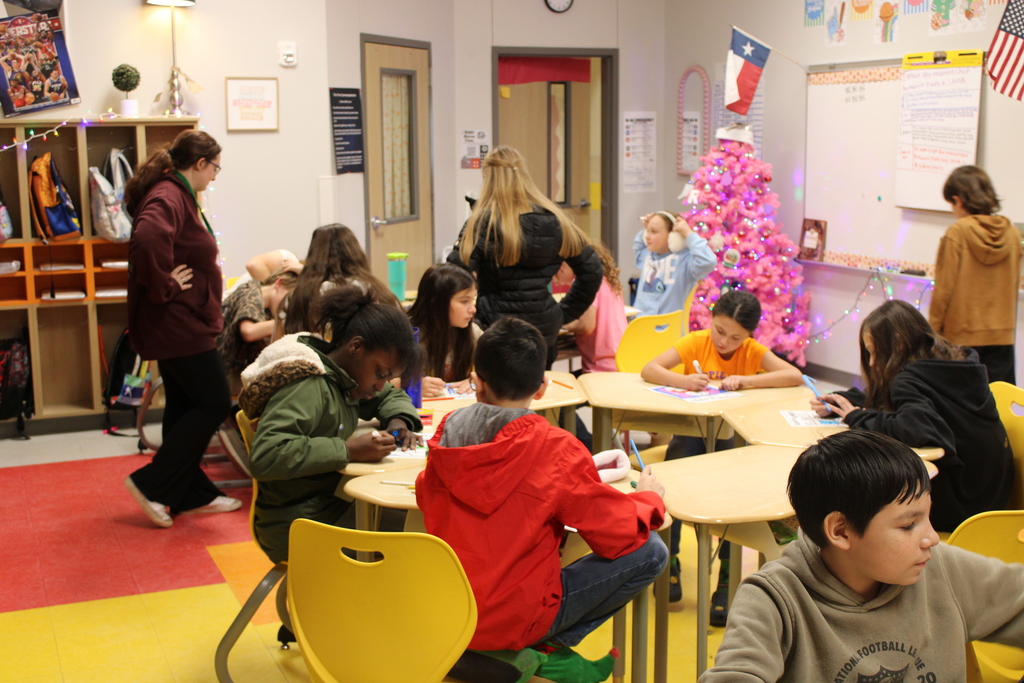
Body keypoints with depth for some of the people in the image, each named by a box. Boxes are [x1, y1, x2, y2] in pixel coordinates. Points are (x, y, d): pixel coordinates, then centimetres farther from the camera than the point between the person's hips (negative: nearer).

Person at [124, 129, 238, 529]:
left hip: (179, 323, 11)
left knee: (185, 406, 14)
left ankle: (192, 494, 23)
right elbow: (148, 239, -38)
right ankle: (152, 484, 0)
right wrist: (164, 286, -27)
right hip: (179, 322, -11)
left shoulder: (178, 195, 16)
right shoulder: (168, 197, -18)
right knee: (214, 404, -5)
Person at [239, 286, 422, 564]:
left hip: (334, 504, 9)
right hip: (300, 530, -9)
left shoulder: (343, 376, 6)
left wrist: (398, 421, 0)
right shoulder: (307, 386, -21)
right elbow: (264, 457, -32)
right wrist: (347, 450, -29)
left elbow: (392, 396, 24)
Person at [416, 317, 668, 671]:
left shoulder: (448, 430, -5)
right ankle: (548, 647, 4)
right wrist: (649, 497, 10)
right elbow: (620, 534, -11)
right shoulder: (556, 449, -18)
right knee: (651, 551, -2)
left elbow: (426, 495, 14)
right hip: (513, 621, -6)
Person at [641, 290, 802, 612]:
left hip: (733, 432, 0)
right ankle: (669, 559, -13)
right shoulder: (696, 342, -6)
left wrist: (746, 380, -29)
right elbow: (648, 370, -15)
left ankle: (728, 576, -20)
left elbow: (795, 375, -18)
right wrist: (681, 380, -35)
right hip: (693, 427, 0)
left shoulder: (753, 352, -4)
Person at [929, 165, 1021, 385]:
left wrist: (933, 330, 1)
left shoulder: (957, 233, -11)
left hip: (962, 337, -4)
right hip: (1002, 336, 4)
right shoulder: (1012, 234, 2)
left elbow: (944, 288, -9)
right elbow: (1013, 287, 11)